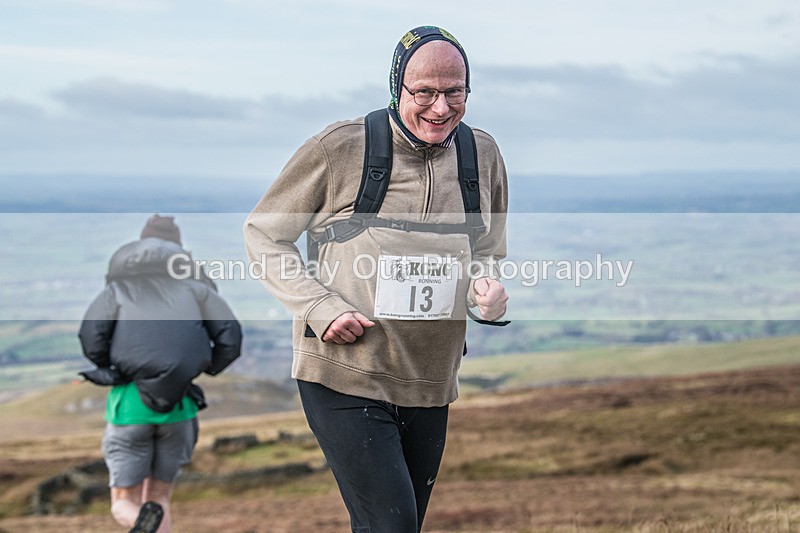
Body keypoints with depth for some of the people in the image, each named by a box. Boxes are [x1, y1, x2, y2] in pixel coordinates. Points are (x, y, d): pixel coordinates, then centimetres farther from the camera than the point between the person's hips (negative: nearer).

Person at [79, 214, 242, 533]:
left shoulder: (118, 286, 12)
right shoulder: (195, 286, 13)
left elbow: (91, 336, -5)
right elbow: (230, 338, 2)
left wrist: (110, 369, 15)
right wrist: (206, 369, 21)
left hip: (130, 404, -1)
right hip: (179, 406, 1)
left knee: (124, 505, 7)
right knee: (158, 498, 18)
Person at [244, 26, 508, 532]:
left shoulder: (483, 155, 4)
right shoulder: (340, 147, -10)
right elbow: (263, 233, -1)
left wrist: (487, 287, -6)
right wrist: (320, 308, -14)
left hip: (430, 386, 5)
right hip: (344, 378, -5)